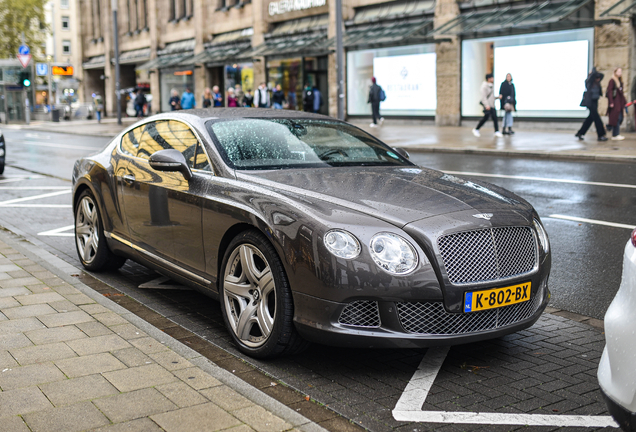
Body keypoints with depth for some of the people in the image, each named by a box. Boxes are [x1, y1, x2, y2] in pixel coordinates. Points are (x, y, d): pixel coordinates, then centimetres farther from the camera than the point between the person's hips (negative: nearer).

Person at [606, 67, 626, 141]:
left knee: (620, 118, 7)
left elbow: (621, 93, 19)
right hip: (615, 102, -8)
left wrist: (624, 102, 15)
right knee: (616, 118, -8)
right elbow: (609, 91, -13)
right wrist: (611, 102, -19)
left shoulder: (620, 81, 17)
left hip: (620, 103, 8)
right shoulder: (612, 81, -8)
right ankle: (615, 135, -4)